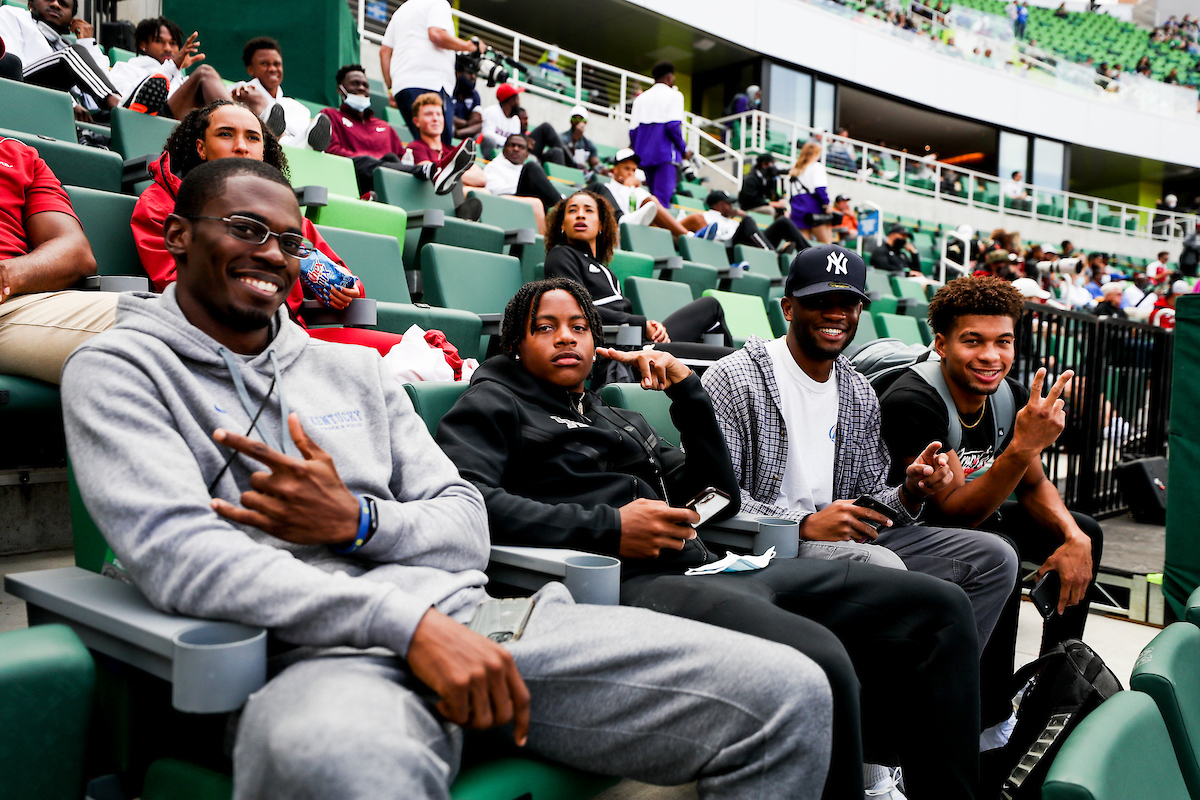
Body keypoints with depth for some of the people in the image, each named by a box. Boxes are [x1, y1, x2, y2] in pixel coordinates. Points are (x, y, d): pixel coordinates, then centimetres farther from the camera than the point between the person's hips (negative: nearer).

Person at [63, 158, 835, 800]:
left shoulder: (355, 368, 23)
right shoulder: (118, 371, 8)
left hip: (469, 616, 6)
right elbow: (181, 554, -10)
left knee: (790, 695, -6)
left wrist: (358, 522, -6)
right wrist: (412, 623, -19)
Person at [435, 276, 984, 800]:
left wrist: (687, 389, 17)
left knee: (940, 607, 0)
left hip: (703, 564, 8)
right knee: (820, 660, -36)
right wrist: (608, 529, -13)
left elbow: (720, 496, 26)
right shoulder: (493, 404, 14)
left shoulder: (622, 421, 32)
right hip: (626, 581, -8)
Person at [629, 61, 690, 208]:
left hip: (645, 155, 6)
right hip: (666, 154, -6)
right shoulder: (674, 95, 1)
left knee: (654, 197, 15)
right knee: (663, 198, -13)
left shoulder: (641, 98, 16)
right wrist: (684, 149, -1)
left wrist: (637, 154, 20)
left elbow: (632, 130, 11)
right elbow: (673, 126, -12)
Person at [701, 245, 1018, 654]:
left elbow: (869, 498, 17)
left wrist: (909, 493, -6)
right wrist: (805, 525, -23)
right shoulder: (734, 379, -7)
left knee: (993, 556, -1)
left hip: (846, 540, 8)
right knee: (881, 564, -34)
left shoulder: (861, 395, 16)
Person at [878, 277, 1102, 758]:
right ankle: (991, 724, -17)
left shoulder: (1011, 395, -7)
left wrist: (1074, 537, -12)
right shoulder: (912, 402, -30)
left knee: (1084, 532, 12)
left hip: (975, 515, 9)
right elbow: (954, 511, -32)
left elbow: (1032, 485, 7)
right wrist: (1022, 447, -42)